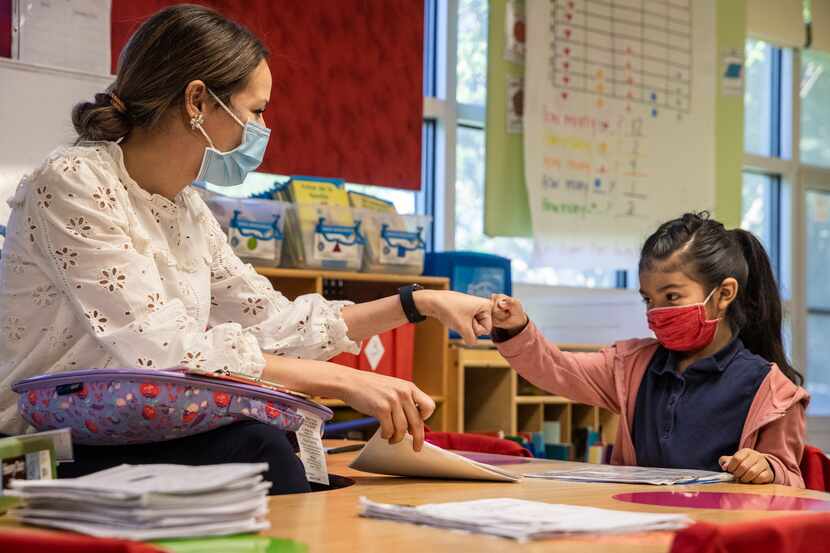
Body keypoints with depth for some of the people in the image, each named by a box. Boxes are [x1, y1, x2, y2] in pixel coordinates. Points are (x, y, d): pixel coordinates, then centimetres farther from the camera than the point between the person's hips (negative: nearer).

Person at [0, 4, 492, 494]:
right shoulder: (74, 184, -15)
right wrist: (346, 380, -27)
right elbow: (166, 353, -25)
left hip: (140, 445, 7)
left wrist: (421, 303, 13)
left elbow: (276, 325, 17)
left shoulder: (188, 211, 10)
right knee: (253, 447, -27)